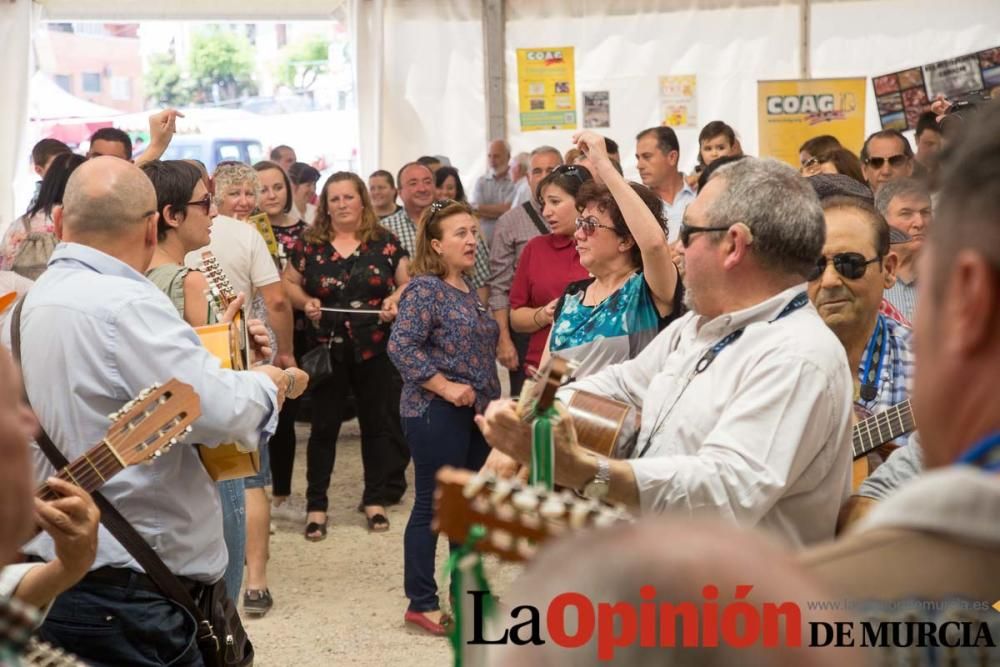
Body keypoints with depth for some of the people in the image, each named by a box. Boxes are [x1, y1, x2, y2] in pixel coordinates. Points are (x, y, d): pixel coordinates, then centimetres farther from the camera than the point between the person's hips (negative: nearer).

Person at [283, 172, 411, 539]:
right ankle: (316, 505, 12)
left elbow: (408, 283, 7)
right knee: (323, 425, 4)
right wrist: (305, 302, -9)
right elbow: (288, 283, 10)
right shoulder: (309, 244, 3)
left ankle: (375, 499, 21)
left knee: (378, 422, 7)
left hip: (375, 349, 0)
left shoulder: (385, 242, 3)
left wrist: (396, 299, -14)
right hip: (326, 349, 0)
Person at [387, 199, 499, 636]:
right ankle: (421, 603, 6)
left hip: (475, 412, 8)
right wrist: (446, 387, -22)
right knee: (432, 505, -2)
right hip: (437, 413, -8)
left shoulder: (468, 288, 13)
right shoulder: (425, 288, -13)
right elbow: (401, 346, -23)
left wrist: (490, 398, 13)